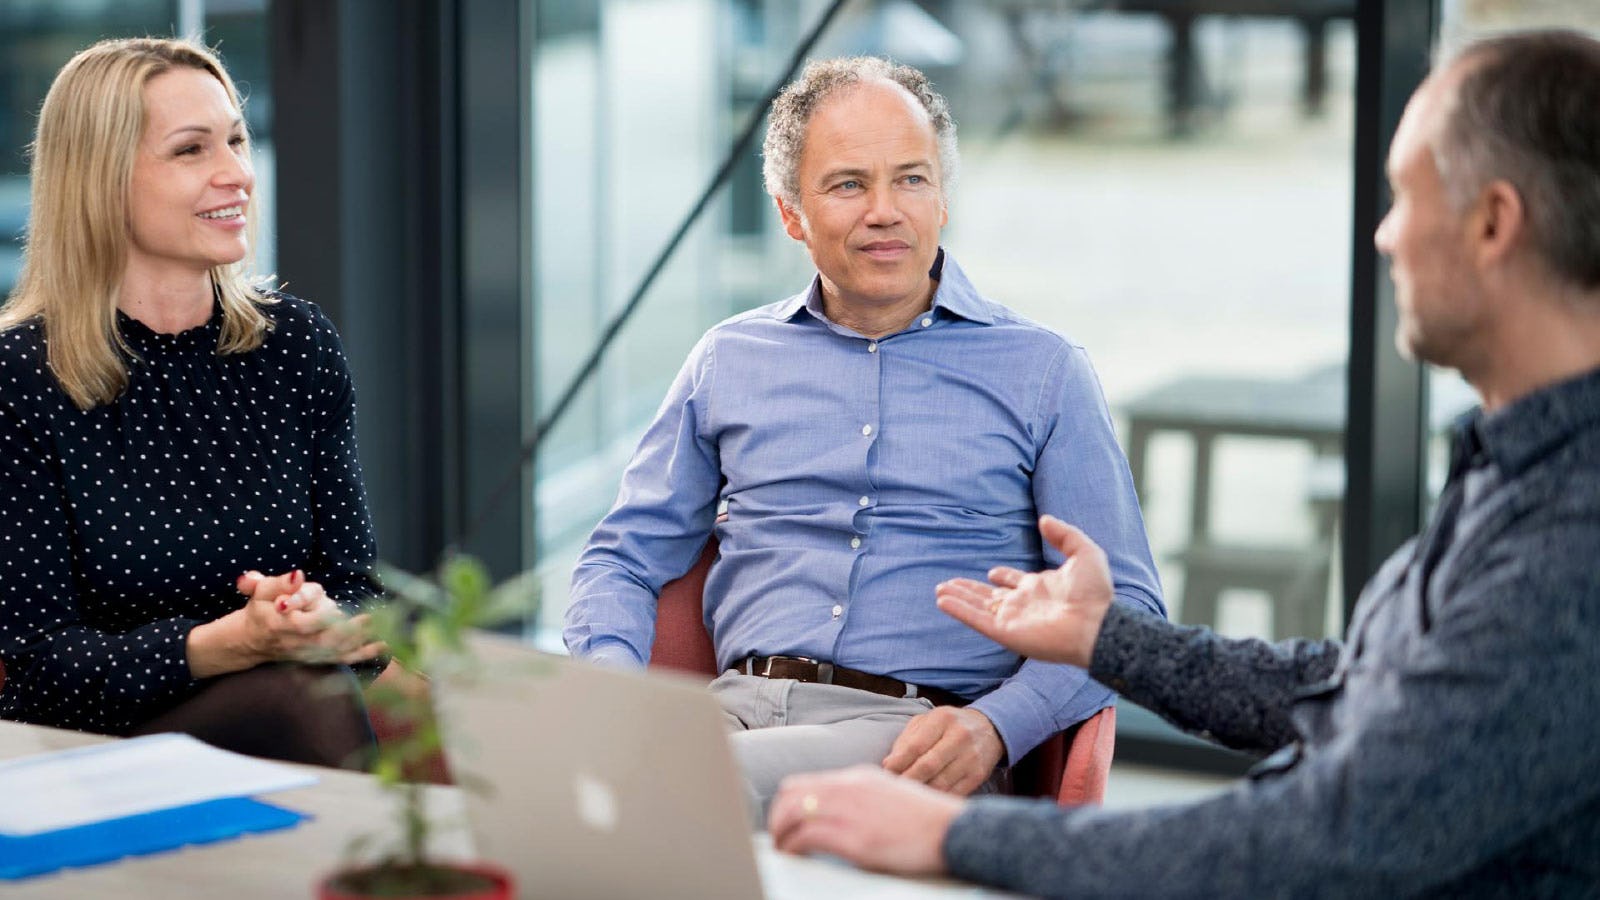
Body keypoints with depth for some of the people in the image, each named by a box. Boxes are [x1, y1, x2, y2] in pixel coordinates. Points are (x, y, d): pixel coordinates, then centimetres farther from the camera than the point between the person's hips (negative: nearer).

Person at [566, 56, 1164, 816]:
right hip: (739, 705, 3)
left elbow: (1123, 608, 6)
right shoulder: (728, 361, 19)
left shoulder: (1040, 373, 11)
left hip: (916, 732, -3)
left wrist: (995, 726, -13)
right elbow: (624, 559, 21)